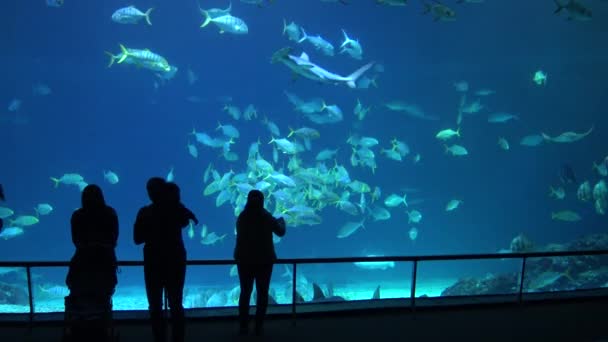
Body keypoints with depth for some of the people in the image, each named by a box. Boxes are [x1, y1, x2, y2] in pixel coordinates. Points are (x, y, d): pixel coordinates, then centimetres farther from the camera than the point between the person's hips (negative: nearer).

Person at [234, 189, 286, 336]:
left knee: (245, 292, 11)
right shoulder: (267, 217, -9)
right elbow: (281, 232, 3)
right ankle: (259, 326, 7)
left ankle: (243, 326, 11)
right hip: (264, 260, -2)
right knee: (262, 293, 8)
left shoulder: (242, 217, -2)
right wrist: (281, 221, 25)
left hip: (244, 259, 2)